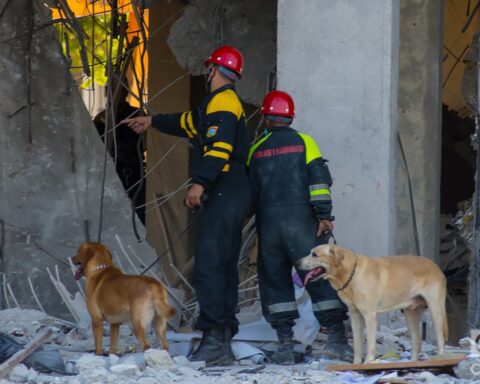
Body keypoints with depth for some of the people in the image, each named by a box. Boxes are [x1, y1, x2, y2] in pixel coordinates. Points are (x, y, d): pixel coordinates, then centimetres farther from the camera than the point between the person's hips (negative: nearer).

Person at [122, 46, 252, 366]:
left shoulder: (223, 101, -8)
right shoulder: (226, 101, 25)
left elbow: (219, 146, -23)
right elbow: (192, 123, 43)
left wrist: (200, 182, -32)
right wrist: (154, 121, 56)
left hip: (223, 195, -11)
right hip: (232, 196, 11)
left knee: (209, 267, -16)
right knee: (224, 268, 10)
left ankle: (213, 337, -23)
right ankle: (223, 345, 11)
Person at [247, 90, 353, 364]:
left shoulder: (256, 151, 12)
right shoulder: (303, 143, 4)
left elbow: (251, 190, 18)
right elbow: (319, 179, -6)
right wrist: (324, 215, -8)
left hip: (268, 222, 2)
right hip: (302, 221, -2)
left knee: (275, 281, 7)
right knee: (321, 277, -1)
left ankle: (285, 343, 1)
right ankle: (336, 336, -9)